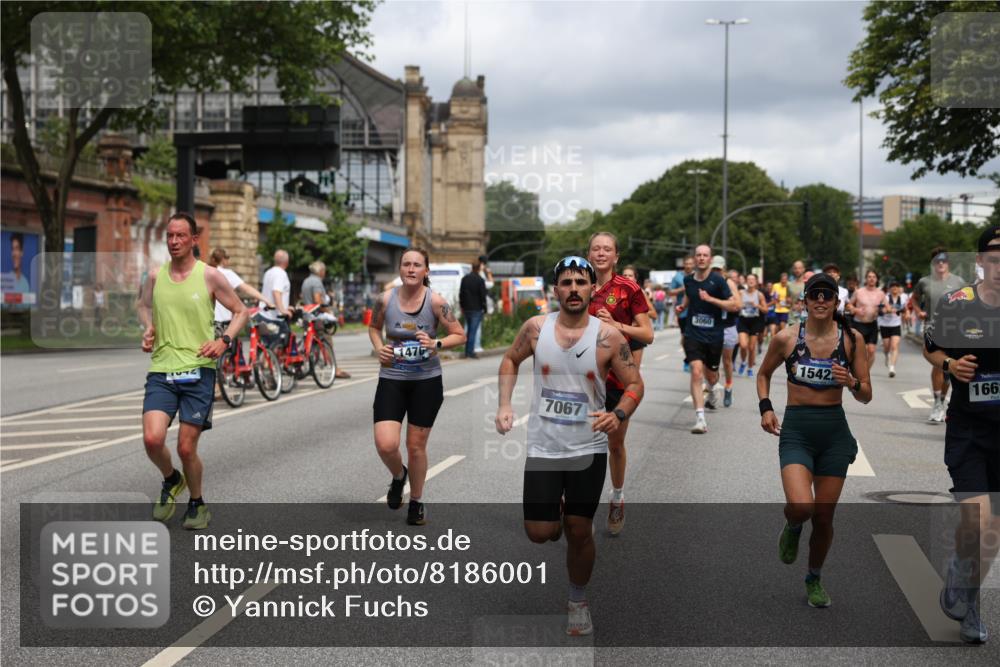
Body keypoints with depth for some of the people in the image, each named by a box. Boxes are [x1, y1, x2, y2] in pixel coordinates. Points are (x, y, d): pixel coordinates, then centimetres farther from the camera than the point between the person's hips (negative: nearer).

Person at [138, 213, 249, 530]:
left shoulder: (210, 276, -3)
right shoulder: (156, 276, 6)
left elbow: (240, 311, 5)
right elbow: (145, 306, 26)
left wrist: (224, 340, -11)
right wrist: (148, 329, 4)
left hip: (198, 372, -2)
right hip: (161, 371, 3)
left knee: (186, 448, -1)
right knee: (152, 439, -14)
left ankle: (198, 504, 25)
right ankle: (171, 480, 19)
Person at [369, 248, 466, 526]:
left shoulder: (435, 301, -10)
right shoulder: (385, 299, -5)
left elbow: (460, 335, -3)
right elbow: (374, 327, 14)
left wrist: (436, 344, -21)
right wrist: (379, 347, -5)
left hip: (426, 381, -1)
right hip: (391, 380, 1)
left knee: (416, 445, 8)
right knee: (385, 445, -13)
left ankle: (416, 502, 30)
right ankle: (398, 476, 23)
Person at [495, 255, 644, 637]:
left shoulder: (608, 337, -10)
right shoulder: (536, 328, -5)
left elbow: (634, 384, -4)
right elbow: (510, 361, 13)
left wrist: (618, 415, -23)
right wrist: (504, 406, 1)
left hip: (588, 450, -1)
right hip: (543, 448, 1)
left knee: (579, 532, 5)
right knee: (539, 534, 0)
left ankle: (578, 601, 28)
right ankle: (556, 512, 37)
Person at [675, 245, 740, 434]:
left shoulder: (718, 280, -9)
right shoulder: (688, 280, 3)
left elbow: (735, 305, -13)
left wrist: (710, 299, -21)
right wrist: (683, 306, 7)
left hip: (714, 335, -1)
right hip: (693, 334, 1)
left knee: (711, 374, 16)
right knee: (696, 372, -17)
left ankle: (713, 390, 56)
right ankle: (700, 418, -19)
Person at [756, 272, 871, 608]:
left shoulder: (852, 339, -2)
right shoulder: (786, 338, -4)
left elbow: (866, 396, 2)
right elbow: (764, 374, 14)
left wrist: (851, 382, -19)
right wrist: (765, 408, -1)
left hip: (835, 432, 2)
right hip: (796, 431, -2)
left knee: (824, 517, 6)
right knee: (801, 507, -23)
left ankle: (814, 579, 32)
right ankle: (792, 528, 16)